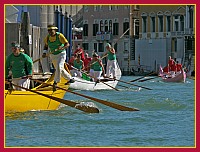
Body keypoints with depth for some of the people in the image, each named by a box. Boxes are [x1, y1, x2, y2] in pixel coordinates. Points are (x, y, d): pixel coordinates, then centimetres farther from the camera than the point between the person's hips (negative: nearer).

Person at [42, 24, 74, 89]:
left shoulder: (59, 36, -18)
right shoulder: (47, 38, -5)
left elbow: (67, 44, -18)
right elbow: (46, 46, 11)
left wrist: (62, 48, -37)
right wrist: (44, 53, -7)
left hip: (61, 54, -5)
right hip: (53, 55, 6)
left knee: (59, 66, -27)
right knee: (61, 69, 14)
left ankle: (56, 82, -27)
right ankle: (70, 79, 35)